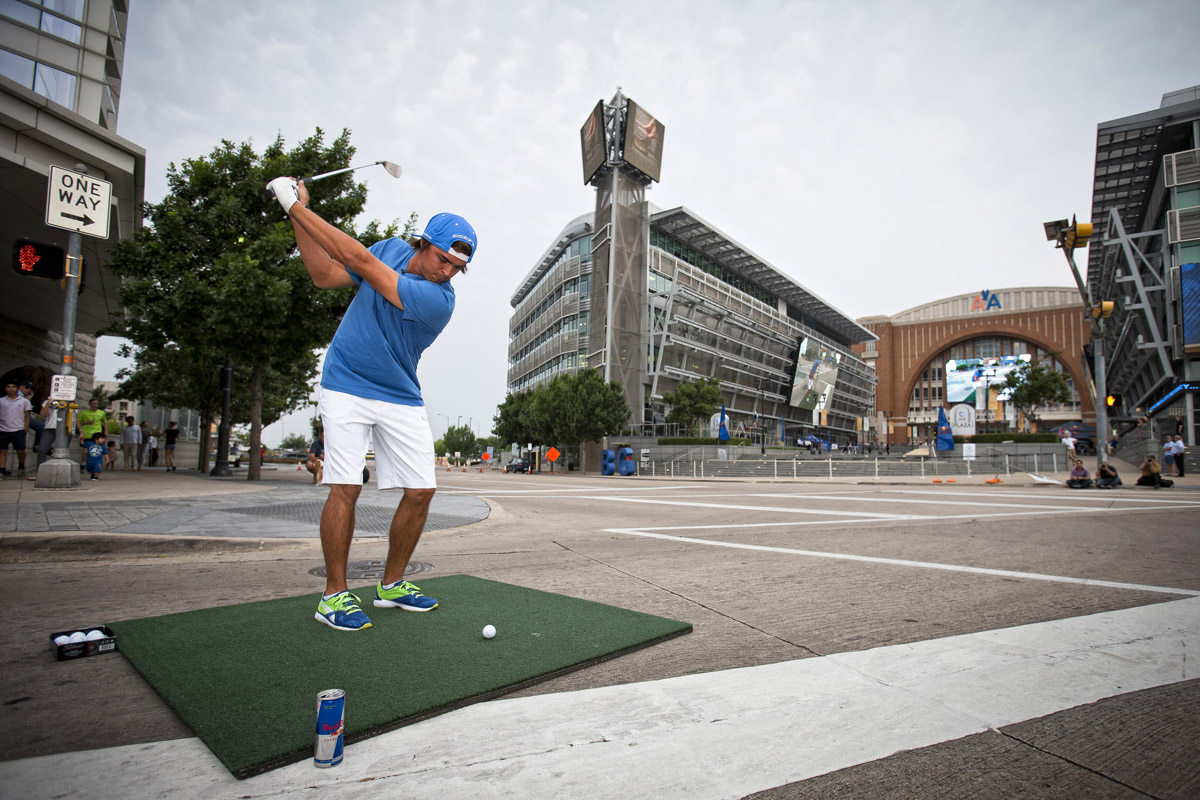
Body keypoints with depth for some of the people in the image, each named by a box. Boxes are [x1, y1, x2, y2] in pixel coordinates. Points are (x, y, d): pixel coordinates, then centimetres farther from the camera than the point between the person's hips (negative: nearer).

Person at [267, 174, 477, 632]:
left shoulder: (439, 300, -18)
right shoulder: (392, 249, -1)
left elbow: (358, 260, -22)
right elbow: (325, 275, 5)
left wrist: (297, 207, -17)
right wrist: (296, 214, -5)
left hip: (401, 400, 0)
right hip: (346, 387, 1)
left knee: (421, 491, -3)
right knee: (346, 487, -11)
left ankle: (391, 585, 17)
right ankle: (334, 595, 2)